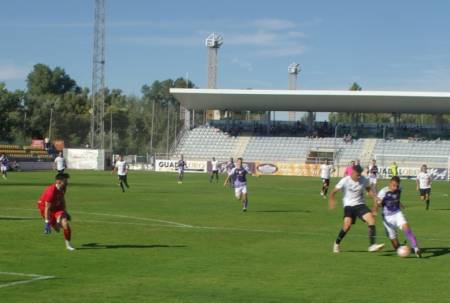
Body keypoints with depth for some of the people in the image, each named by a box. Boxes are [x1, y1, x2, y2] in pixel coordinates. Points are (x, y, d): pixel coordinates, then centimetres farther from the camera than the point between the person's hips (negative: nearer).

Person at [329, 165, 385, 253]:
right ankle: (337, 244, 3)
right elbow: (334, 191, -6)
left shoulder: (363, 180, -3)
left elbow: (369, 190, 13)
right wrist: (332, 200, -25)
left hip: (360, 204, 3)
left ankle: (372, 245, -24)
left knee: (371, 219, -21)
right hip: (349, 205, -3)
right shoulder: (345, 181, -11)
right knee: (347, 224, -23)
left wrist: (375, 197, -6)